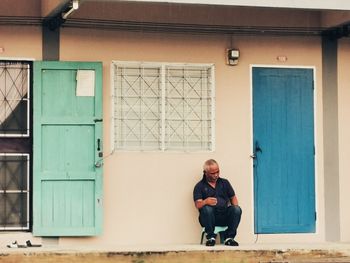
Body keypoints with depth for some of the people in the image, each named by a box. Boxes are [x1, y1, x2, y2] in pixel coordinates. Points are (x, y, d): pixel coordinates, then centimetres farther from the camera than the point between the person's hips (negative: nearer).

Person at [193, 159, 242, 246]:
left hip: (225, 217, 2)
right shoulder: (199, 186, 8)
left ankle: (229, 237, -19)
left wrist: (235, 208, -5)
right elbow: (198, 205, -5)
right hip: (209, 217, -2)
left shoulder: (224, 183, 19)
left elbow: (233, 198, 19)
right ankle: (211, 237, -19)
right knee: (206, 209, -36)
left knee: (237, 209, -28)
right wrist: (205, 202, -29)